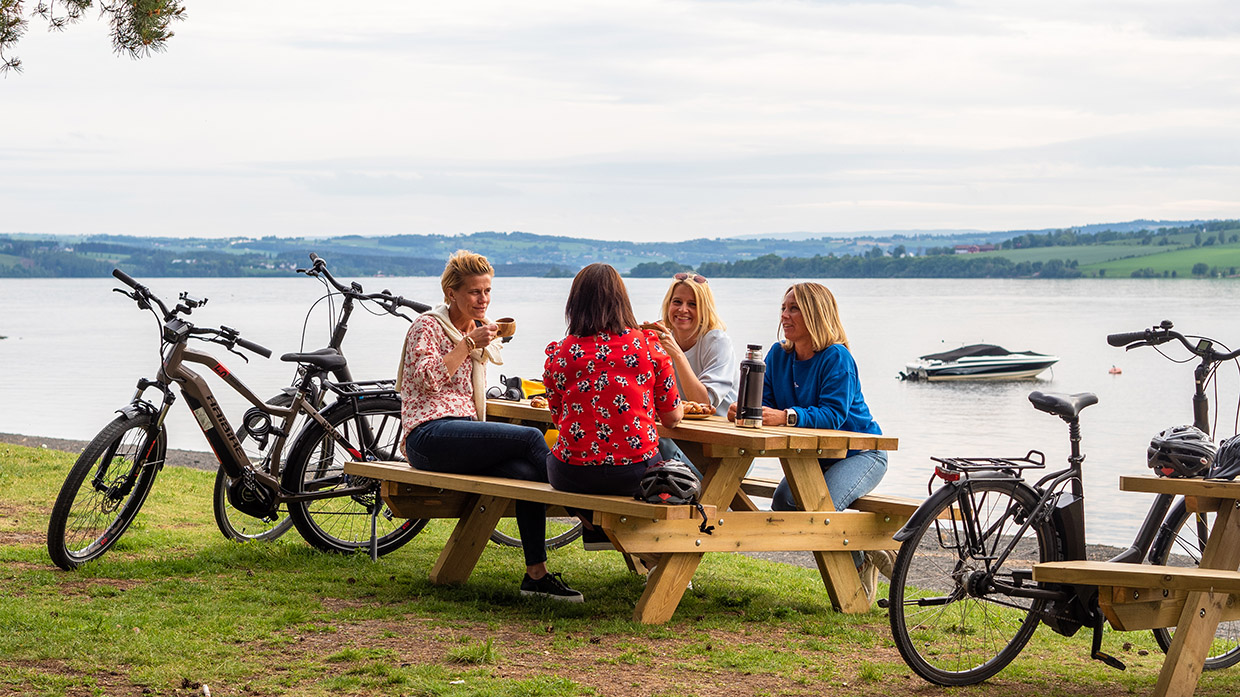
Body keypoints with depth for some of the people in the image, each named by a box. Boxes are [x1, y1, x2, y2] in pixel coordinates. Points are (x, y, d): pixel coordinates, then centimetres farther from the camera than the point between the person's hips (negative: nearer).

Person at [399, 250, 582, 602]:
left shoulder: (477, 331, 24)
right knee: (531, 438, -25)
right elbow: (428, 377, -14)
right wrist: (468, 344, -12)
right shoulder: (428, 325, 2)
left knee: (527, 472, -23)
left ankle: (536, 573, -22)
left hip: (464, 433, 7)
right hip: (430, 434, -7)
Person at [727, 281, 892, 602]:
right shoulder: (779, 354, 2)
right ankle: (860, 559, -1)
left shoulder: (837, 358, -20)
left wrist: (786, 417, -43)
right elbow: (764, 402, -3)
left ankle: (862, 561, -1)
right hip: (815, 455, 7)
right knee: (784, 502, -20)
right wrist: (743, 409, -26)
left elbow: (833, 415, -30)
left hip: (861, 454, -7)